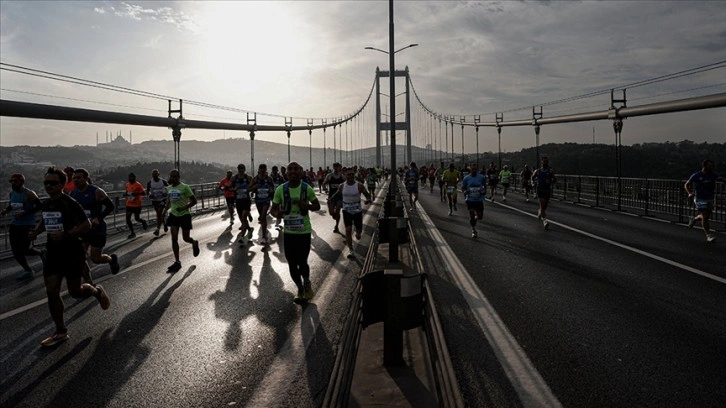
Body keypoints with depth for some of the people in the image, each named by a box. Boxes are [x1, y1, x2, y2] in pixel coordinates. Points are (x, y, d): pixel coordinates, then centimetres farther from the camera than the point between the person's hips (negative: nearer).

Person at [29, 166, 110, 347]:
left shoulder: (70, 203, -15)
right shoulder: (45, 205, 7)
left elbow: (87, 225, -18)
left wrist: (65, 235, -28)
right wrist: (36, 231, 6)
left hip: (72, 252, -6)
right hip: (54, 252, 7)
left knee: (75, 291, 2)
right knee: (51, 291, 0)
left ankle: (97, 291, 37)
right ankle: (61, 332, 11)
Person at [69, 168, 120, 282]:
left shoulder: (96, 192, -12)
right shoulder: (72, 194, 4)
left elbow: (110, 206, -10)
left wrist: (99, 218, -20)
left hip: (97, 229, -5)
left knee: (96, 259, 0)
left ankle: (112, 259, 34)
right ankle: (89, 284, 12)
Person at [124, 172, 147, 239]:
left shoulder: (138, 185, -13)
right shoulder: (127, 185, 6)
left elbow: (144, 193, -15)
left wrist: (136, 193, -30)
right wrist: (125, 194, -1)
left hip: (137, 205, -5)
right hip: (129, 204, 6)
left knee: (137, 218, 3)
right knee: (127, 219, -1)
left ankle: (143, 221, 39)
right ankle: (132, 233, 10)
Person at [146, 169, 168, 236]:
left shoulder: (163, 181, -6)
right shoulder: (150, 183, -3)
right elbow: (147, 192, 2)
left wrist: (166, 193, -14)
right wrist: (150, 195, -21)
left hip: (162, 200, -3)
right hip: (154, 200, 3)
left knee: (159, 214, -12)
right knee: (159, 214, 13)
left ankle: (157, 230, -11)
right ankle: (165, 223, 40)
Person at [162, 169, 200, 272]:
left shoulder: (185, 187, -12)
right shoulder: (168, 188, 6)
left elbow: (194, 201, -11)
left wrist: (184, 208, -24)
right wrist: (165, 210, 5)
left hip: (184, 215, -5)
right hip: (174, 215, 5)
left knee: (186, 238, 2)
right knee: (174, 238, -2)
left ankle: (194, 243, 40)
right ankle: (177, 262, 4)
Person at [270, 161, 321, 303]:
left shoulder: (307, 188, -9)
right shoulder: (280, 189, -7)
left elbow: (317, 206, 3)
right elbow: (273, 209, 2)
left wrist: (307, 206, -19)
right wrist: (277, 213, -23)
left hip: (304, 231, -2)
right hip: (288, 232, 2)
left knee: (302, 262, -2)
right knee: (292, 264, 9)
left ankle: (307, 283, 31)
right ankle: (300, 288, 33)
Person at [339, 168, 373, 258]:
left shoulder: (359, 186, -10)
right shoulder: (342, 186, -4)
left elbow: (367, 194, -3)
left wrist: (368, 199, -25)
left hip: (357, 211, 0)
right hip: (347, 211, 0)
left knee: (359, 230, 8)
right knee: (348, 230, -10)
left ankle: (357, 233, 49)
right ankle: (350, 250, -4)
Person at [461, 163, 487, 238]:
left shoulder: (482, 177, -3)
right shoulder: (466, 178, -3)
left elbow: (485, 185, 12)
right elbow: (463, 188, 7)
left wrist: (484, 191, -8)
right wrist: (464, 192, -15)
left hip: (479, 200, 1)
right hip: (470, 200, -1)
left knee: (480, 217, 5)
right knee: (471, 215, -4)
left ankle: (476, 216, 41)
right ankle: (473, 230, 15)